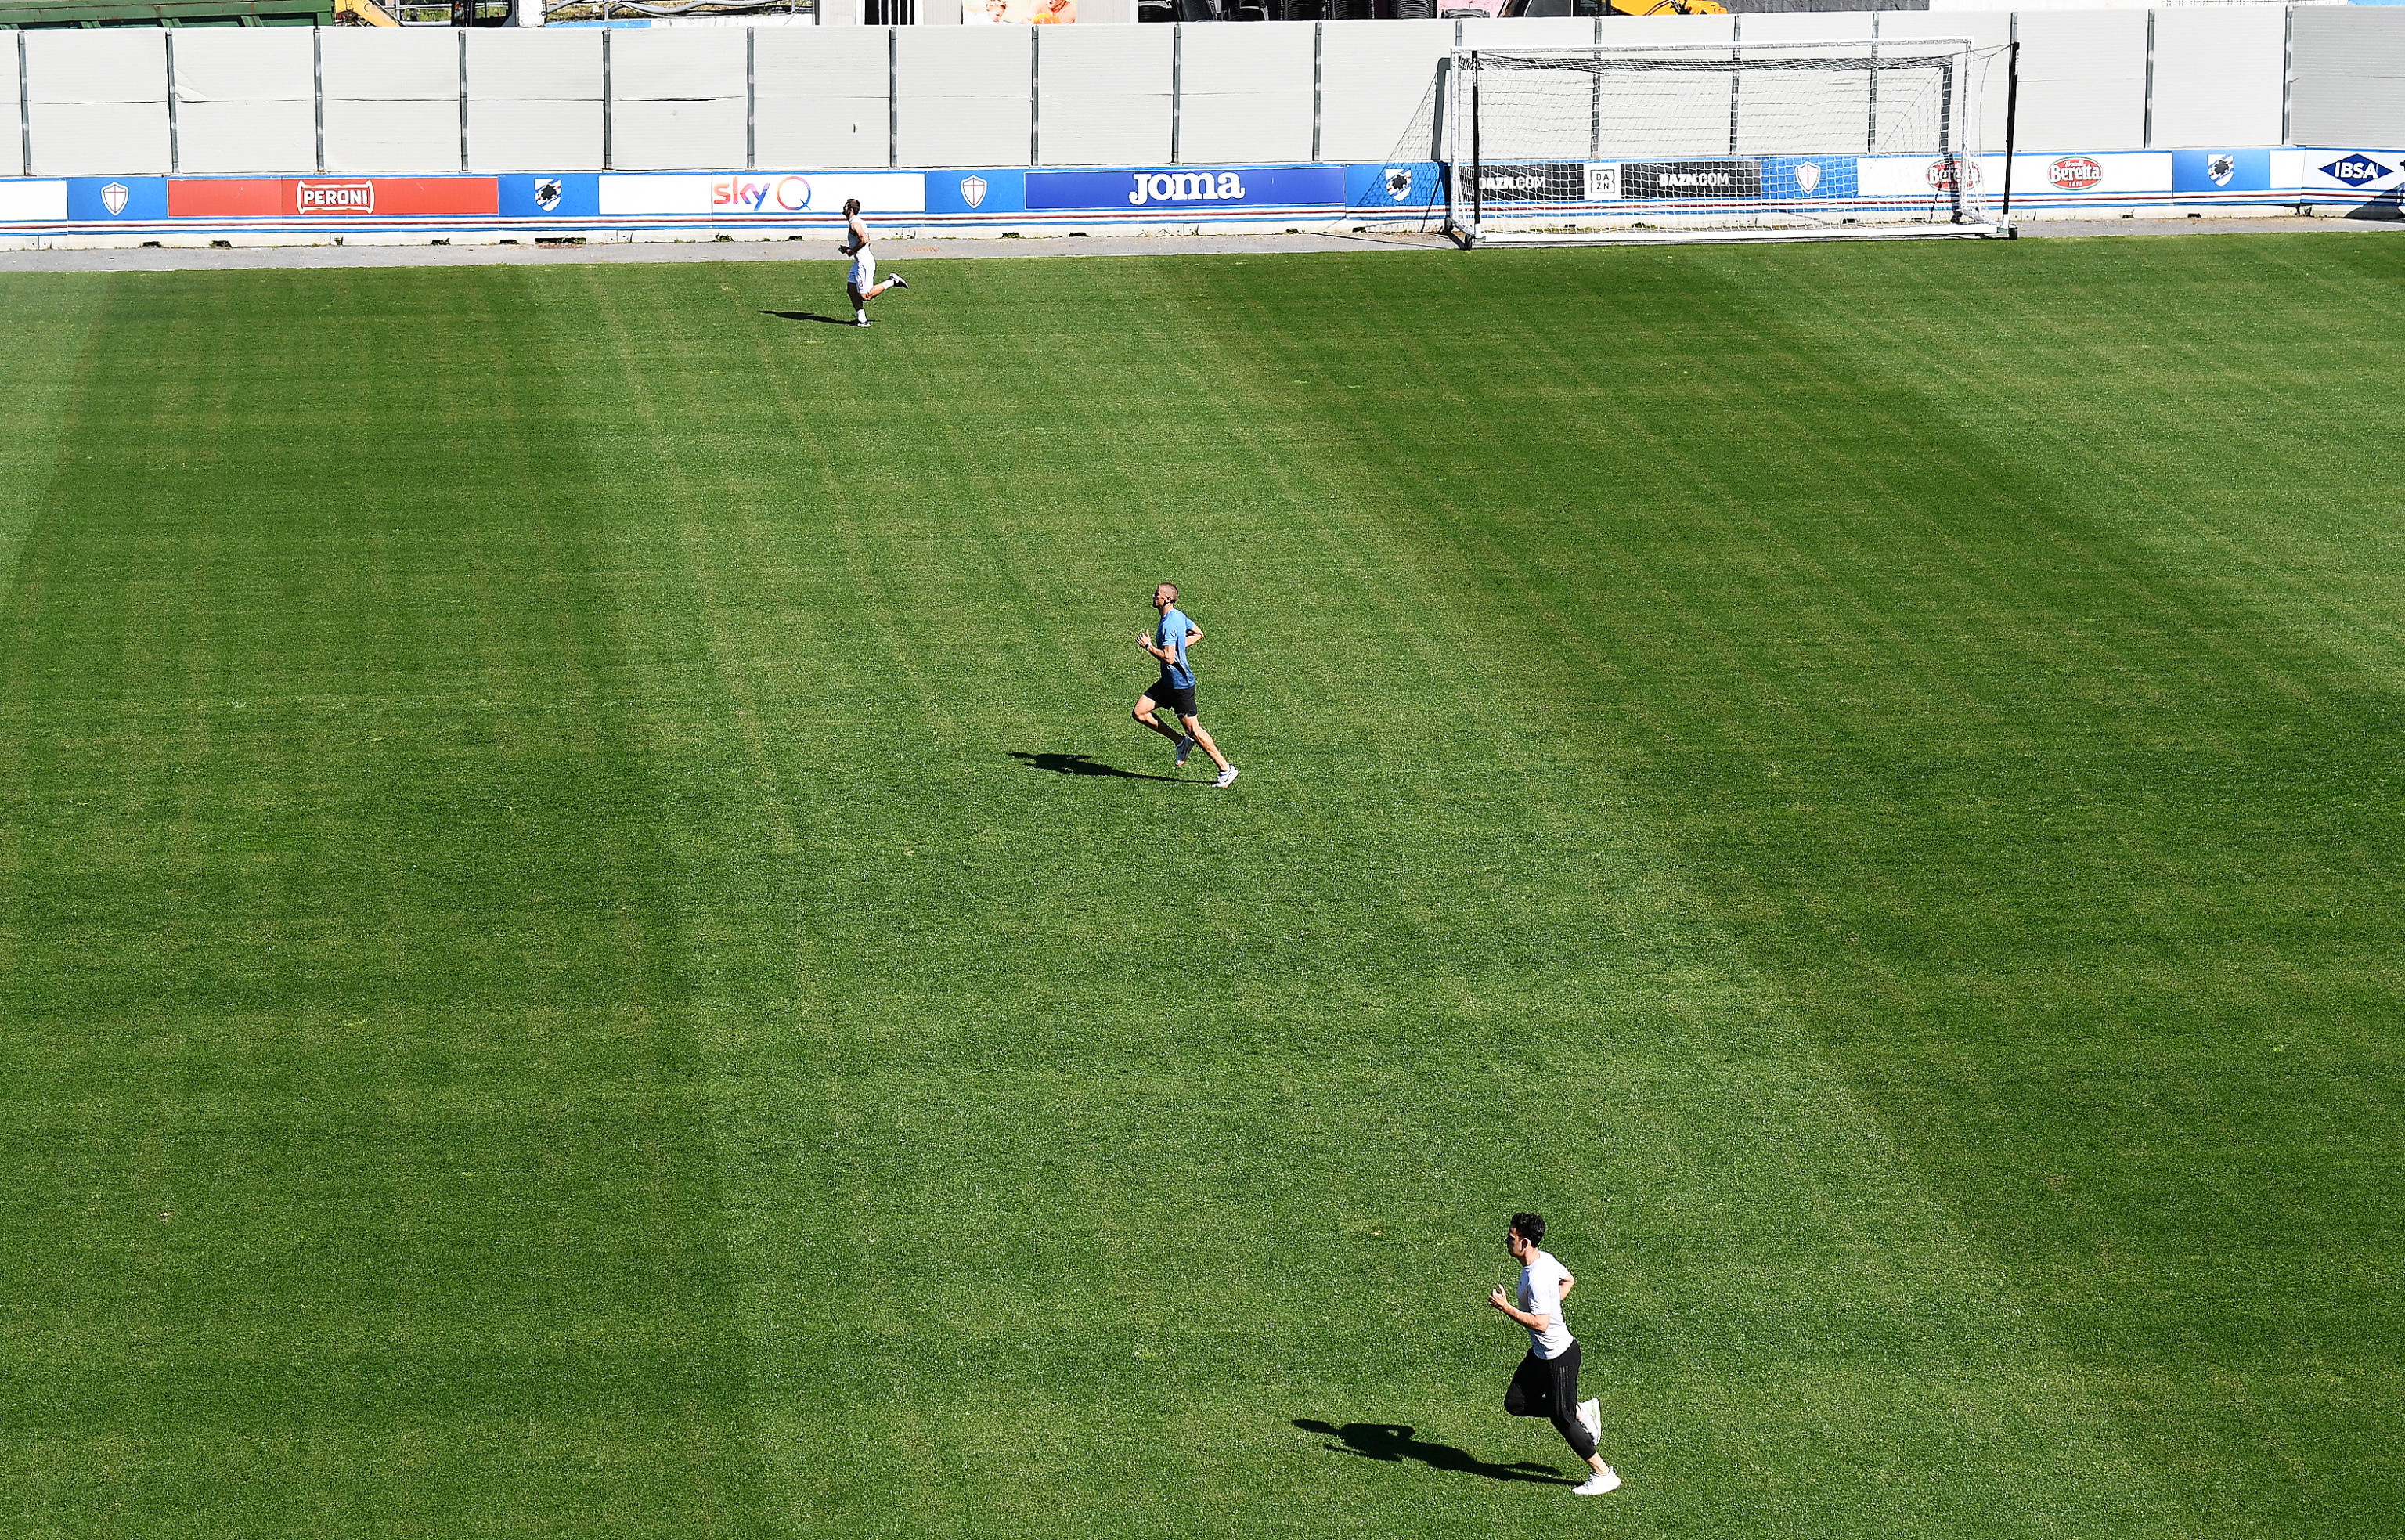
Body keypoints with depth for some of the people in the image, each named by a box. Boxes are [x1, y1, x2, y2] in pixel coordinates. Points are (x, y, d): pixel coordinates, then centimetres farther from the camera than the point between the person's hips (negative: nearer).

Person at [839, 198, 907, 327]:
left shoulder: (854, 224, -15)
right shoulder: (856, 222, 16)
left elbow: (864, 240, -28)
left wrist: (852, 251, -15)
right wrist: (847, 249, 16)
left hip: (864, 262, -10)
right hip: (860, 262, 10)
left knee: (865, 296, -8)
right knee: (851, 289, 10)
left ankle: (892, 282, -2)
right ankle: (861, 319, 13)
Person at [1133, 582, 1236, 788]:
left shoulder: (1168, 624, -24)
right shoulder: (1178, 615, 6)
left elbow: (1168, 658, -30)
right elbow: (1198, 634, 21)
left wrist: (1148, 646, -17)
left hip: (1180, 684, -10)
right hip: (1168, 682, 10)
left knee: (1193, 730, -2)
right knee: (1140, 712, 6)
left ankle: (1226, 769, 8)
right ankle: (1181, 741, 15)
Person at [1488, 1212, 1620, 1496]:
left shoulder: (1536, 1279, -29)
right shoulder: (1545, 1259, 0)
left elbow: (1540, 1323, -33)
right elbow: (1569, 1280, 19)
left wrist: (1505, 1307, -26)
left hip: (1559, 1357, -10)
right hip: (1541, 1353, 10)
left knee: (1562, 1419, 3)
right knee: (1515, 1403, 13)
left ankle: (1603, 1474, 17)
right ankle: (1582, 1411, 23)